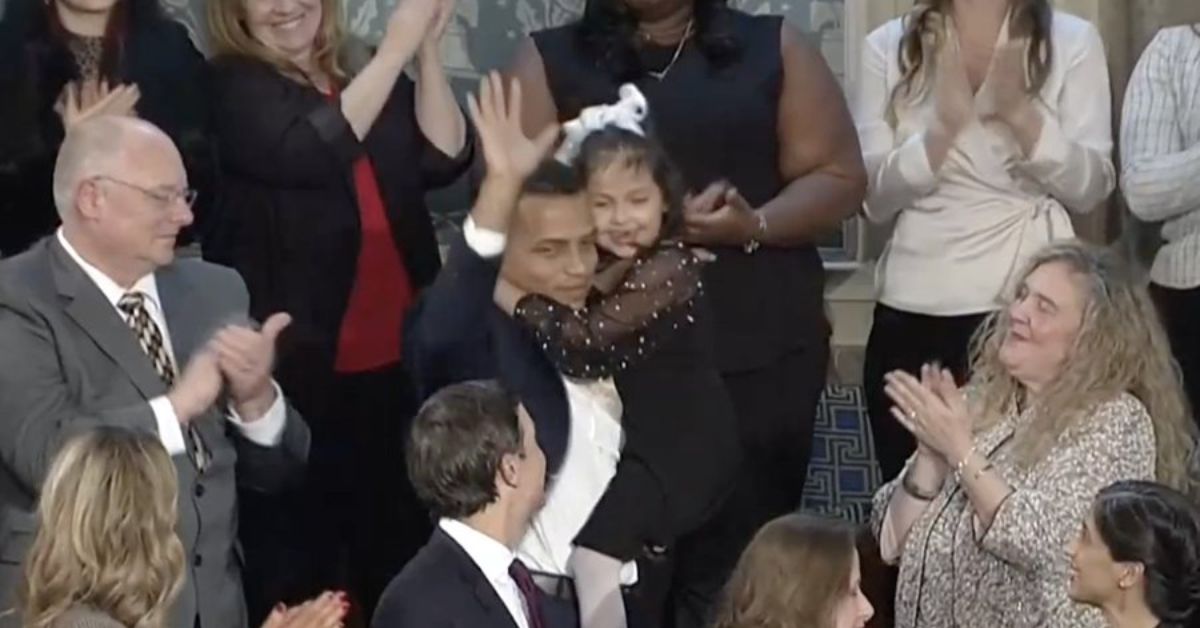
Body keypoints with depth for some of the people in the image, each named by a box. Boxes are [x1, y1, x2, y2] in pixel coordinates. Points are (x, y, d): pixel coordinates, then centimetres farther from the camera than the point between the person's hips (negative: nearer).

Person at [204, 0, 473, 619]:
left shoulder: (363, 70, 10)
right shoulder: (233, 86, -6)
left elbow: (445, 158, 0)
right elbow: (311, 150, -23)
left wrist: (427, 53, -11)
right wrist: (396, 51, -21)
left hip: (394, 356, 5)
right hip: (299, 360, -5)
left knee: (399, 535, 16)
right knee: (295, 545, 4)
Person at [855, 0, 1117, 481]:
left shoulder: (1073, 41, 1)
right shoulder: (888, 46, 4)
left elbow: (1091, 189, -3)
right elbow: (873, 199, 0)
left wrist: (1021, 114, -18)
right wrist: (944, 125, -16)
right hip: (912, 317, 2)